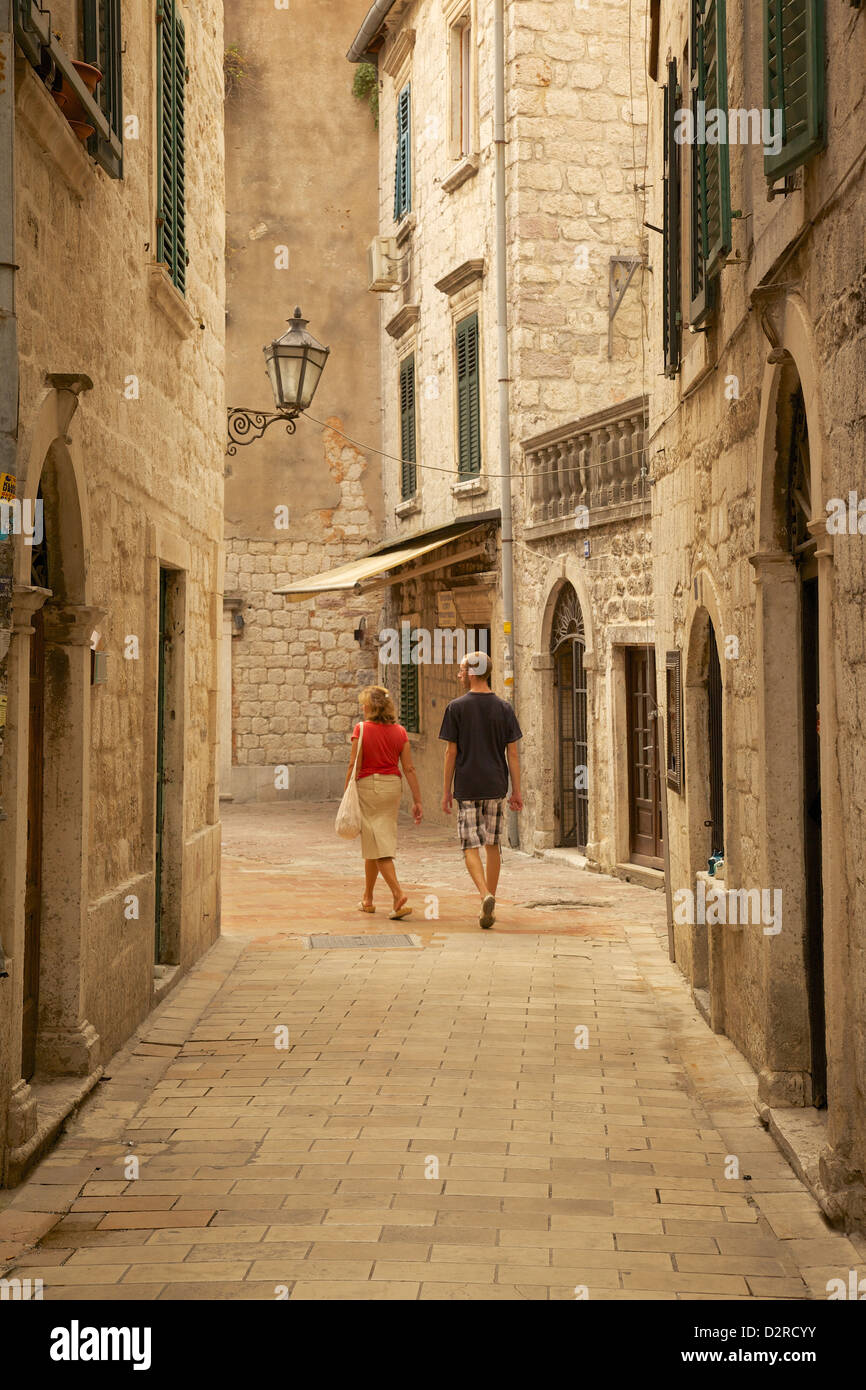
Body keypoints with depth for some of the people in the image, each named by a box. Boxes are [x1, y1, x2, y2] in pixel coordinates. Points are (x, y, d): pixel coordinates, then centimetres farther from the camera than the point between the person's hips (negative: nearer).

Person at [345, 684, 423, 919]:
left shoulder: (361, 730, -9)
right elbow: (409, 769, 1)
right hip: (392, 787, 5)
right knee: (374, 844, 15)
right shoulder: (400, 732, 2)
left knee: (378, 847, -2)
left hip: (368, 787, -5)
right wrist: (417, 801, 4)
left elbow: (354, 765, -10)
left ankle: (399, 895, -18)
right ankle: (367, 899, 24)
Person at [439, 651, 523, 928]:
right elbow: (512, 753, 3)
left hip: (467, 788, -3)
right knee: (493, 845, 12)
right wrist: (517, 791, 7)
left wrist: (446, 791, 2)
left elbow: (451, 752, -4)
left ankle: (486, 896, -22)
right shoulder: (504, 708, 4)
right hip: (496, 787, 3)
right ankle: (489, 903, 17)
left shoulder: (456, 708, -5)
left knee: (471, 846, -1)